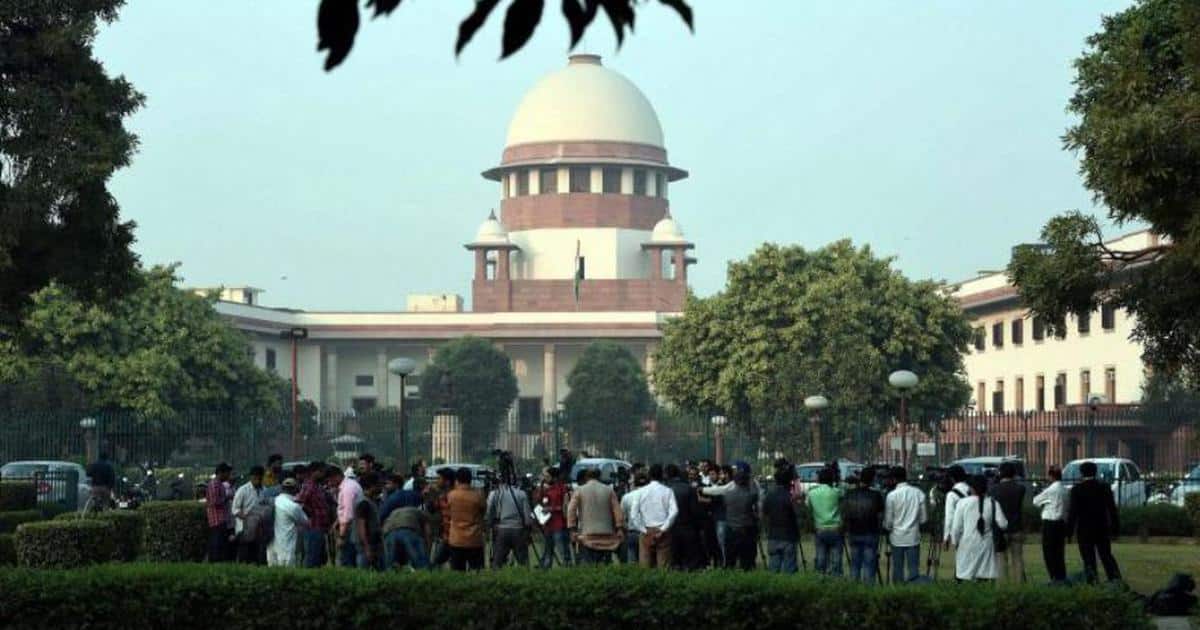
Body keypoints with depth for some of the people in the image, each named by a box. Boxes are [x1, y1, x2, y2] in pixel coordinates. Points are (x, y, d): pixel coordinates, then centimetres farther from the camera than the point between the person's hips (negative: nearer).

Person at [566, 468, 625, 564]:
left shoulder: (579, 491, 5)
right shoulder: (609, 490, 8)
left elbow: (571, 510, -3)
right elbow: (617, 511, 4)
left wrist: (572, 529, -3)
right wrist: (620, 528, 6)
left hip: (587, 535, -2)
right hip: (606, 536, 2)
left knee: (587, 566, -5)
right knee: (604, 565, 6)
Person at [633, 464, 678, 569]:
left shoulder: (642, 491, 2)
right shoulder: (667, 491, 0)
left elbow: (634, 513, -4)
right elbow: (673, 511, -11)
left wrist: (643, 529, 0)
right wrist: (663, 529, -7)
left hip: (647, 531, 1)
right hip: (663, 532, -1)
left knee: (645, 565, 3)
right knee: (664, 566, -1)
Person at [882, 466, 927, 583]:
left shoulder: (892, 495, -10)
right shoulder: (918, 493, -2)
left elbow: (888, 520, -4)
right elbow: (923, 518, 3)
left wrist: (888, 529, 17)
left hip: (897, 537, -2)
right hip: (913, 537, 2)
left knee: (898, 568, 6)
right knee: (913, 568, 5)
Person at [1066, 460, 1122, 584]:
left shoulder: (1077, 489, -8)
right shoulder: (1104, 487, 0)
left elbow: (1072, 512, -8)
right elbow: (1112, 510, 1)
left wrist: (1069, 532, -4)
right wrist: (1115, 529, 6)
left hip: (1084, 530, -3)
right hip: (1102, 529, 3)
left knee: (1088, 560, 2)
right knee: (1106, 556, 13)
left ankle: (1092, 583, -4)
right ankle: (1116, 579, 3)